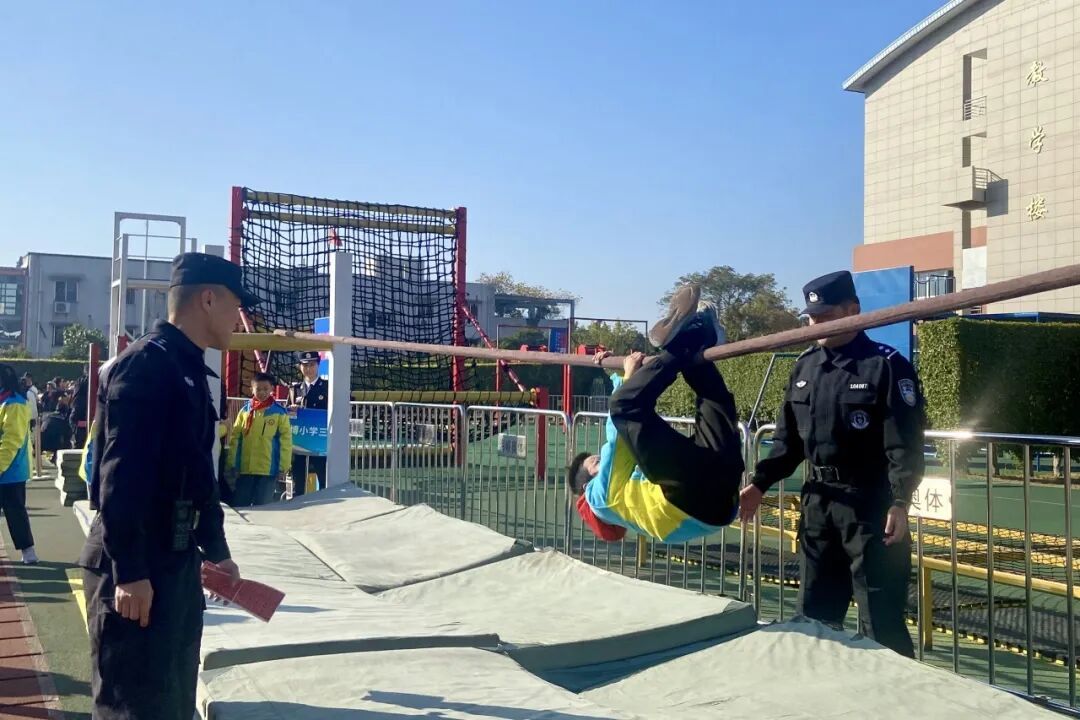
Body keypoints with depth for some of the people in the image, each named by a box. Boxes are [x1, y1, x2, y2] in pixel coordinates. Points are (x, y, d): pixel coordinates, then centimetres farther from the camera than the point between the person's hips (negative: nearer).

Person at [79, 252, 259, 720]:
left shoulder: (188, 369, 14)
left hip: (176, 562, 10)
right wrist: (129, 571, -24)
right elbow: (121, 475, -22)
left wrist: (216, 551, 23)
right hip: (136, 568, -10)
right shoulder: (147, 362, -16)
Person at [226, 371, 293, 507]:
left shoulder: (279, 413, -1)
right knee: (239, 506, 6)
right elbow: (235, 439, 6)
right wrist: (232, 464, 1)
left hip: (268, 470, -3)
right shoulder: (245, 411, 6)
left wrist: (283, 467, -5)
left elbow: (285, 441, -2)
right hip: (244, 469, 3)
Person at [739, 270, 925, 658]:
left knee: (881, 620, -1)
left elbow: (905, 443, -14)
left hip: (871, 505, -6)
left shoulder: (887, 365, -9)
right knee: (813, 613, 15)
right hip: (818, 502, 7)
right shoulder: (804, 366, 10)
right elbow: (789, 437, 14)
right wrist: (760, 483, 5)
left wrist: (899, 502, -23)